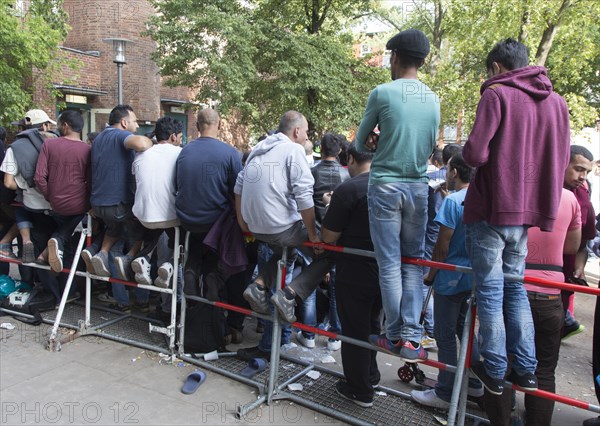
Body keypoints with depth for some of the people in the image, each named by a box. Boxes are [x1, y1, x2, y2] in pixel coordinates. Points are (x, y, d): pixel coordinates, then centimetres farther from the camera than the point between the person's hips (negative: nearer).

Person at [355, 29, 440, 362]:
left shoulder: (383, 93, -6)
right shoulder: (433, 98, 8)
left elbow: (360, 144, 2)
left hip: (385, 185, -4)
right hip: (418, 187, 4)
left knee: (390, 264, 2)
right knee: (414, 262, 8)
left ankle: (395, 336, 11)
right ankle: (411, 337, 7)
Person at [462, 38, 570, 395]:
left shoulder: (497, 94, -10)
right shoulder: (556, 101, 10)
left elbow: (475, 154, -18)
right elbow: (562, 159, 12)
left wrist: (469, 151, 4)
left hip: (491, 208, -6)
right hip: (528, 210, 6)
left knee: (490, 292, 4)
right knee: (515, 288, 17)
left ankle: (494, 371, 14)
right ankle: (526, 369, 21)